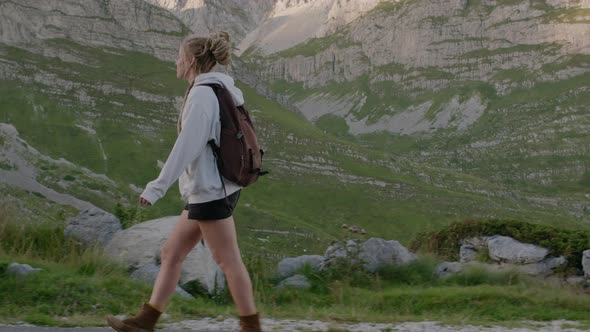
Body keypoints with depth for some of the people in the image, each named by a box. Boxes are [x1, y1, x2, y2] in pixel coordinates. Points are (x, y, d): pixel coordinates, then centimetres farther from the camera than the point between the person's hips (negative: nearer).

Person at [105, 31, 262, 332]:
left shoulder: (202, 93, -15)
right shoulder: (219, 91, 13)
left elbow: (187, 145, -21)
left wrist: (157, 187, -20)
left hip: (210, 191, -10)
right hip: (207, 190, 10)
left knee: (228, 261, -1)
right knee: (171, 253, 11)